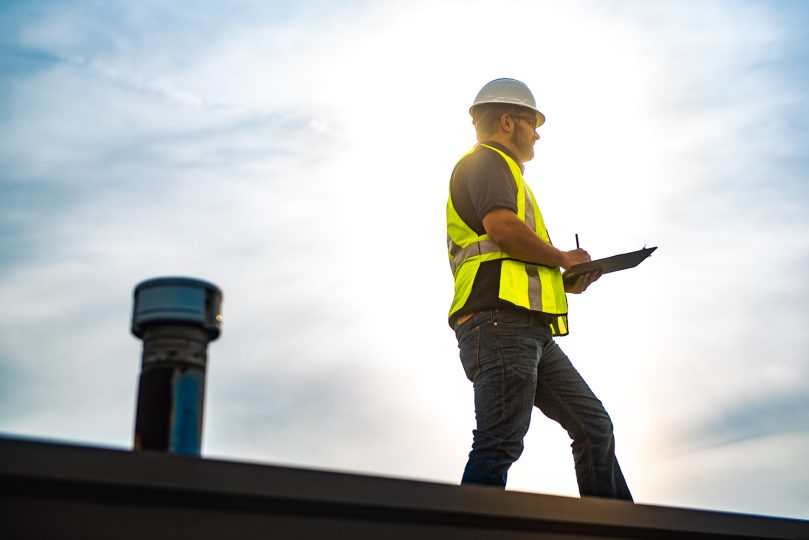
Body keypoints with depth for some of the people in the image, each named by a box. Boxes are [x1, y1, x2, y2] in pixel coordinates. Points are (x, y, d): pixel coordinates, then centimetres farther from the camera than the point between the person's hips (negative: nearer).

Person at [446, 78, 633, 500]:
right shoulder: (485, 160, 4)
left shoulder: (500, 172, 34)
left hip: (532, 331, 10)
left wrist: (566, 283, 17)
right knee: (501, 443, -18)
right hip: (500, 321, -10)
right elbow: (502, 227, -16)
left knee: (593, 425, 8)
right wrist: (564, 258, -2)